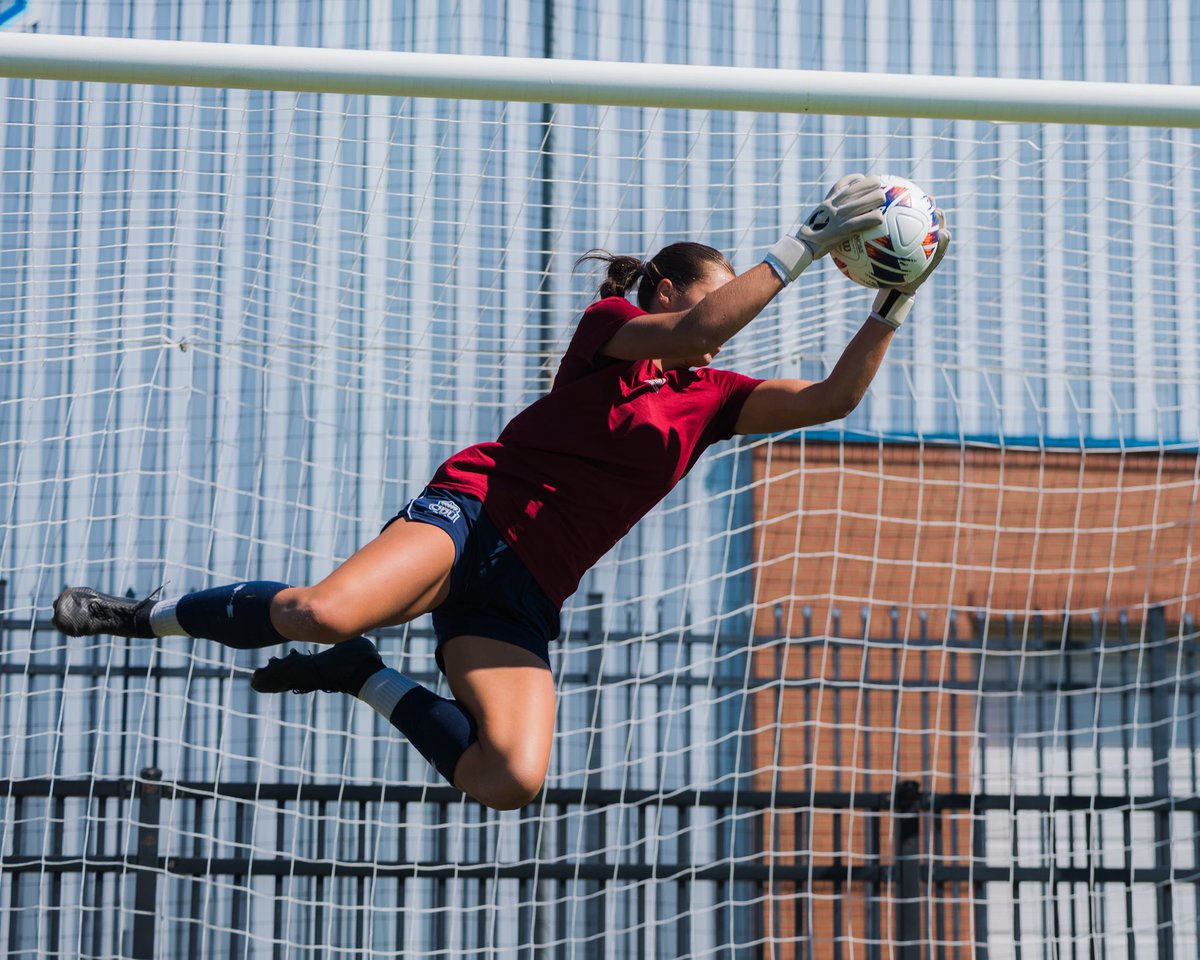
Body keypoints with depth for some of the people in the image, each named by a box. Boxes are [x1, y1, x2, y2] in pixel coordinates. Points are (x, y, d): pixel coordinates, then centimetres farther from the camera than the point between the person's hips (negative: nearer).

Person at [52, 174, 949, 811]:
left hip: (527, 592, 5)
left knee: (513, 781, -22)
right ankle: (146, 616, -7)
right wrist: (803, 245, -19)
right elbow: (695, 330, -17)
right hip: (472, 507, -5)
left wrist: (893, 306, 0)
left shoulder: (712, 396, 19)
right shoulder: (610, 326, 3)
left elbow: (831, 397, 11)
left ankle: (366, 678, 1)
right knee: (326, 613, -36)